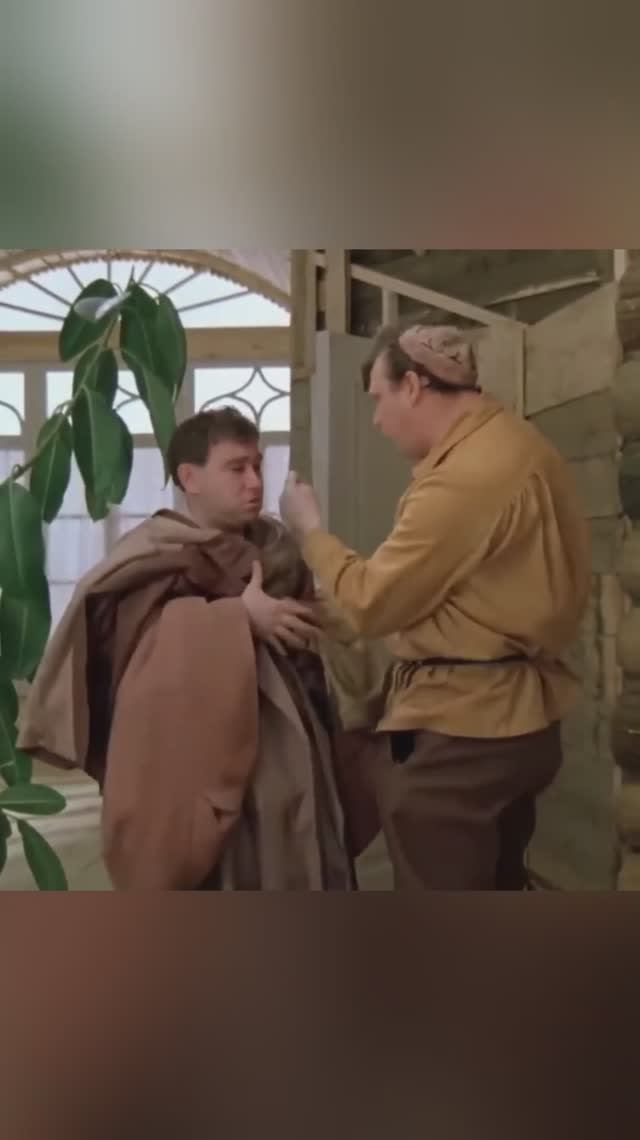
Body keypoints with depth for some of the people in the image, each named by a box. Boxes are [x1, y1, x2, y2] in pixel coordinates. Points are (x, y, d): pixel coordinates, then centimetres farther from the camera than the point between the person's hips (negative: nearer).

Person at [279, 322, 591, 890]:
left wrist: (309, 528, -3)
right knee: (495, 892, 24)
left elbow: (372, 603, -18)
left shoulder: (464, 476, -23)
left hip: (455, 732, -10)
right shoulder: (521, 446, 8)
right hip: (516, 716, 10)